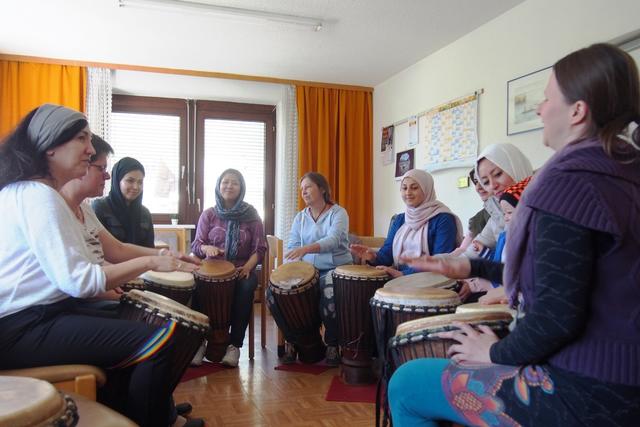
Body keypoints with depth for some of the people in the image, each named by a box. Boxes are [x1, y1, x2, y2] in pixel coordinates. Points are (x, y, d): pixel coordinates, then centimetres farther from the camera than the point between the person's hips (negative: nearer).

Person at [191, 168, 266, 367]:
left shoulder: (251, 215, 4)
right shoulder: (208, 214, 7)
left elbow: (260, 248, -1)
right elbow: (196, 246, 3)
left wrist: (248, 266, -20)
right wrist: (207, 248, -22)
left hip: (242, 269, -1)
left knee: (246, 288, -34)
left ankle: (235, 345, -25)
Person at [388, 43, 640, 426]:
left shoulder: (569, 179, -22)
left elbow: (557, 315, -26)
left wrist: (499, 354, -7)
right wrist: (471, 267, 18)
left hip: (586, 394, -9)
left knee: (405, 384, 3)